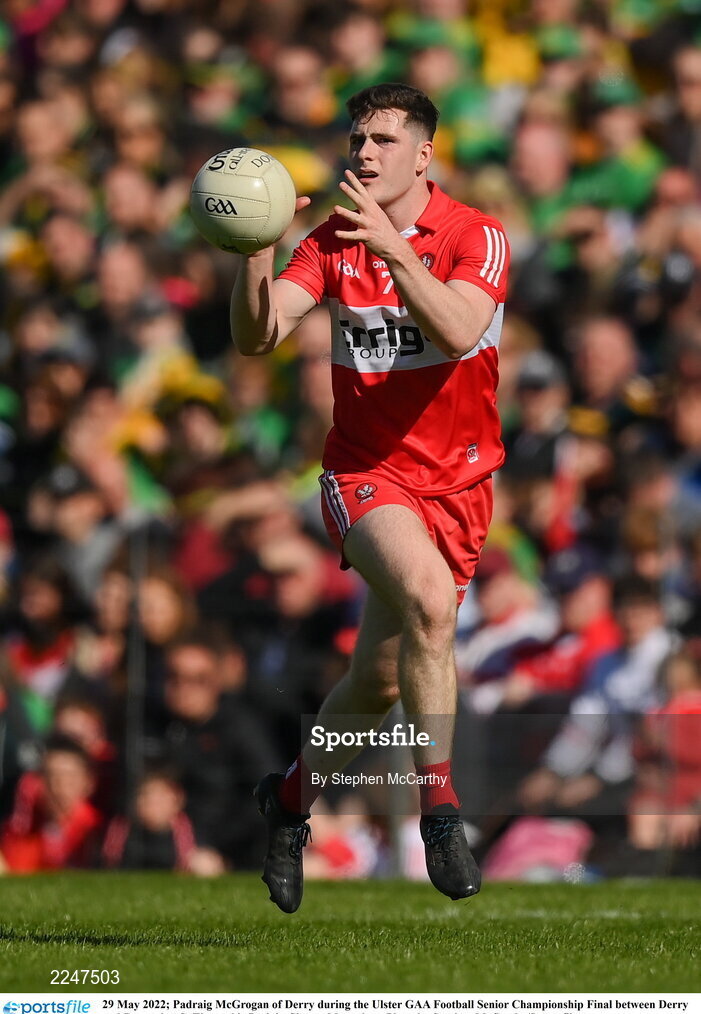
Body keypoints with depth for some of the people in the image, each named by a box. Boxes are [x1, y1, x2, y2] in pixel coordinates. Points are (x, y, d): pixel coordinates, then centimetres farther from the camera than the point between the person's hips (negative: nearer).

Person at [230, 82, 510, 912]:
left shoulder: (477, 237, -8)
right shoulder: (334, 240, -1)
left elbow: (457, 333, -27)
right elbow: (257, 336, -12)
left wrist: (395, 249, -37)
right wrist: (257, 253, -29)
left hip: (456, 479, 1)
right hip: (365, 471, -1)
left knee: (381, 680, 4)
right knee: (427, 596, -31)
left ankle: (292, 798, 31)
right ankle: (439, 809, -25)